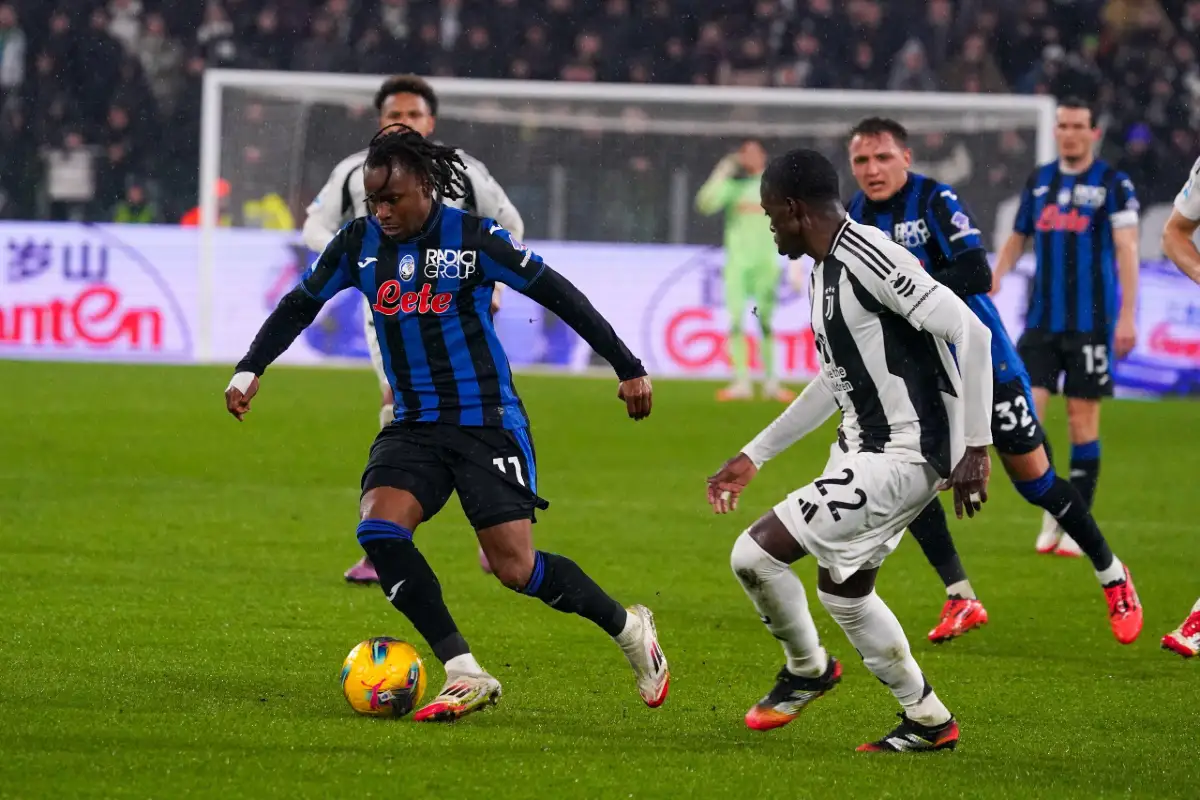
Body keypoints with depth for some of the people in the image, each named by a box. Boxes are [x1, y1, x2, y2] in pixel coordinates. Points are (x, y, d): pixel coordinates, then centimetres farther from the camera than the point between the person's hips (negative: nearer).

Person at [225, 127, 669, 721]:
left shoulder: (472, 238, -9)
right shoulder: (359, 243, 3)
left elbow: (558, 295, -4)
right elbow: (300, 305, 15)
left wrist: (628, 367, -2)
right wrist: (249, 370, 5)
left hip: (487, 422, -4)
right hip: (414, 426, 5)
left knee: (515, 569, -11)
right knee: (378, 529, -22)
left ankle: (629, 628, 17)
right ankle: (466, 676, -19)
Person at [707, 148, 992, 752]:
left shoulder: (869, 258, -20)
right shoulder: (824, 269, 13)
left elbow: (971, 333, -25)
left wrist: (976, 447, -25)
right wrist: (753, 457, 29)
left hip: (900, 457, -11)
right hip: (862, 451, 11)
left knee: (754, 555, -12)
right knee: (842, 592, 20)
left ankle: (807, 668, 13)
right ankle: (929, 722, 31)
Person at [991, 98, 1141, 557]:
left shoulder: (1114, 185, -2)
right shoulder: (1038, 182, 12)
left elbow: (1126, 250, -7)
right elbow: (1017, 239, 21)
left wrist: (1127, 315, -16)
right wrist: (994, 278, 4)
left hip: (1090, 324, -4)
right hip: (1042, 321, 4)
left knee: (1082, 421, 0)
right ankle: (1050, 514, 9)